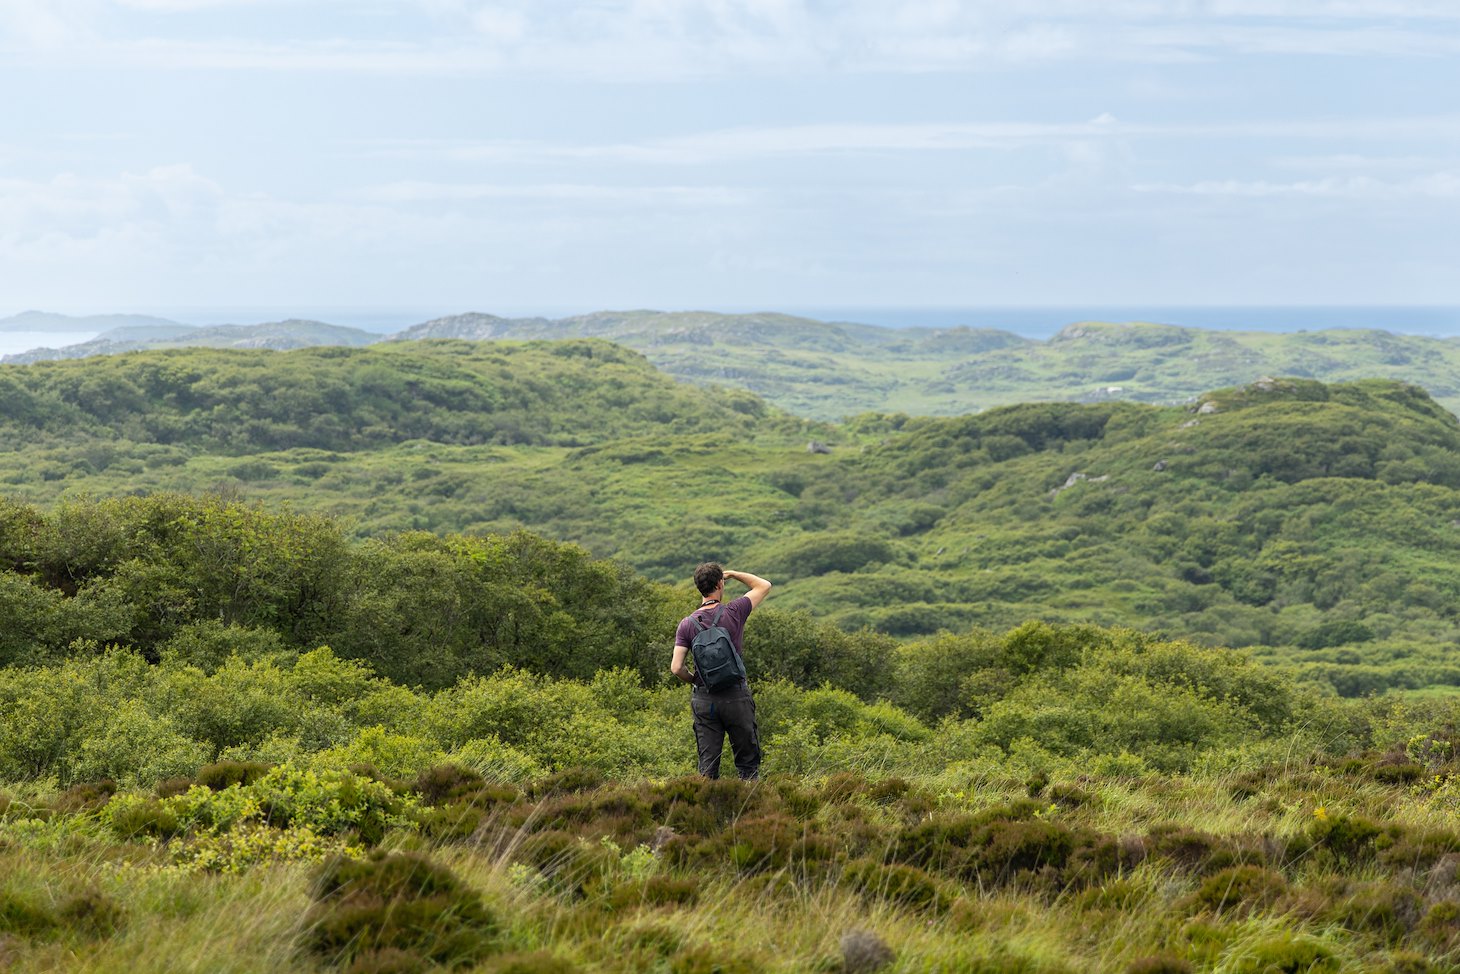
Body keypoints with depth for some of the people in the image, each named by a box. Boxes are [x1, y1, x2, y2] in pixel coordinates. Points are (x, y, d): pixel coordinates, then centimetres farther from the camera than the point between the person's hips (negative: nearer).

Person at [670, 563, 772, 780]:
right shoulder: (733, 612, -7)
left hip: (704, 700, 2)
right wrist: (734, 574, 15)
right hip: (736, 697, -2)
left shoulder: (687, 624, -2)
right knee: (748, 762, 6)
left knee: (708, 766, 6)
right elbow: (764, 586, 8)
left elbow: (676, 668, -6)